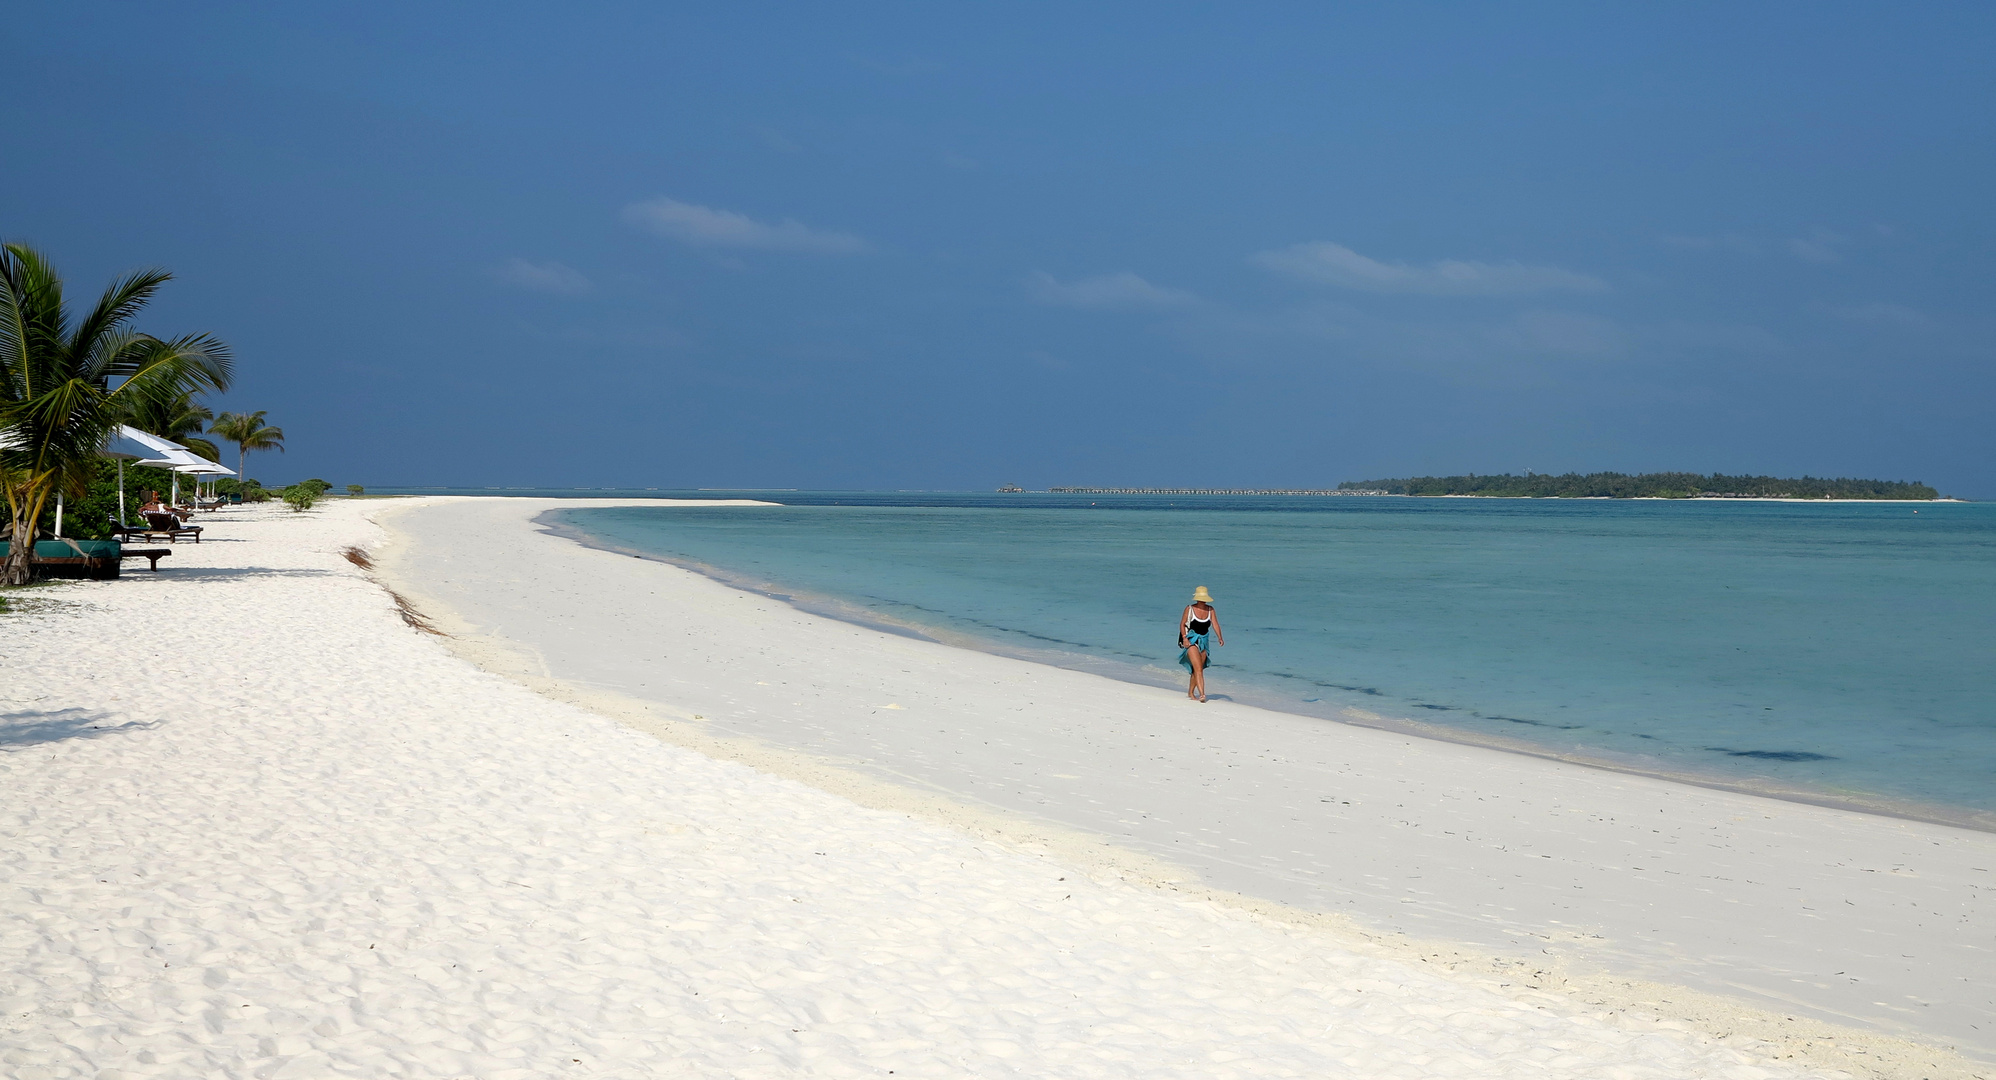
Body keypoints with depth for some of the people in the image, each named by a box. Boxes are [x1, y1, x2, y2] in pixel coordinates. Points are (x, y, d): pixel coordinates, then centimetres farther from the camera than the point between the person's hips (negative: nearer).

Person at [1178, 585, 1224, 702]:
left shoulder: (1210, 610, 5)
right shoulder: (1189, 609, -4)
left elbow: (1215, 624, -2)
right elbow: (1182, 624, -3)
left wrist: (1220, 637, -17)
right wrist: (1184, 638, -16)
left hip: (1204, 642, 5)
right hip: (1191, 641, -5)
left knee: (1197, 669, 12)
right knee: (1198, 668, -17)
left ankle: (1190, 692, 29)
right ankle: (1202, 694, -24)